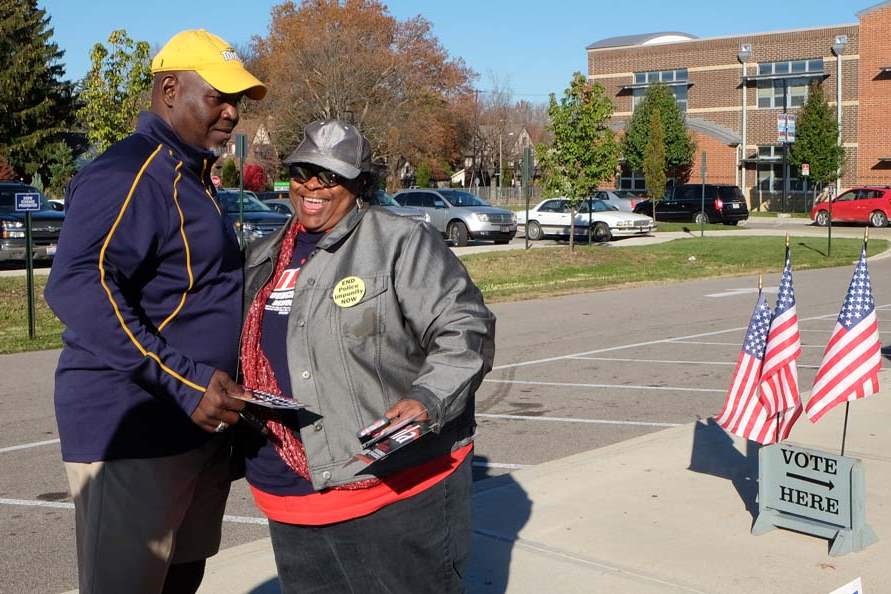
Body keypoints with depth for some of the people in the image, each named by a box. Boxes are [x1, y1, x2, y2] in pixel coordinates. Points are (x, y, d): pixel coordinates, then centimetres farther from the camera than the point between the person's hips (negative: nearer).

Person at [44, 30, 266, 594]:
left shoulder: (194, 178, 17)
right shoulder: (128, 174, -16)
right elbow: (76, 287, -29)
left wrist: (220, 381, 17)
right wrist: (182, 380, -33)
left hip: (198, 428, 10)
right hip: (133, 431, -10)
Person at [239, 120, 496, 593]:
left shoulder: (401, 243, -6)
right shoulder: (263, 259, 14)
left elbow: (465, 330, -10)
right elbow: (251, 354, 25)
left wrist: (428, 401, -24)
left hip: (399, 488, -6)